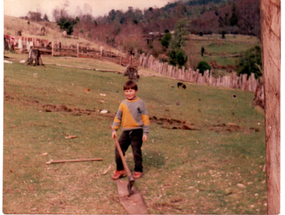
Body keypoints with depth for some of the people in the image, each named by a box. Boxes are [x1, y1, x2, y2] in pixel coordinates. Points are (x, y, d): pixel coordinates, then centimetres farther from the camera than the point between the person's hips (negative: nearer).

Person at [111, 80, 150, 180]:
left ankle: (138, 170, 20)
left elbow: (145, 118, -4)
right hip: (126, 131, 4)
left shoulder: (140, 103, -4)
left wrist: (145, 132, -7)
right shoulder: (123, 103, 6)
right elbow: (118, 117, 13)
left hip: (137, 131, -4)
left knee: (136, 152, 2)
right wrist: (114, 129, 7)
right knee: (118, 150, 1)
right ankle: (120, 170, 16)